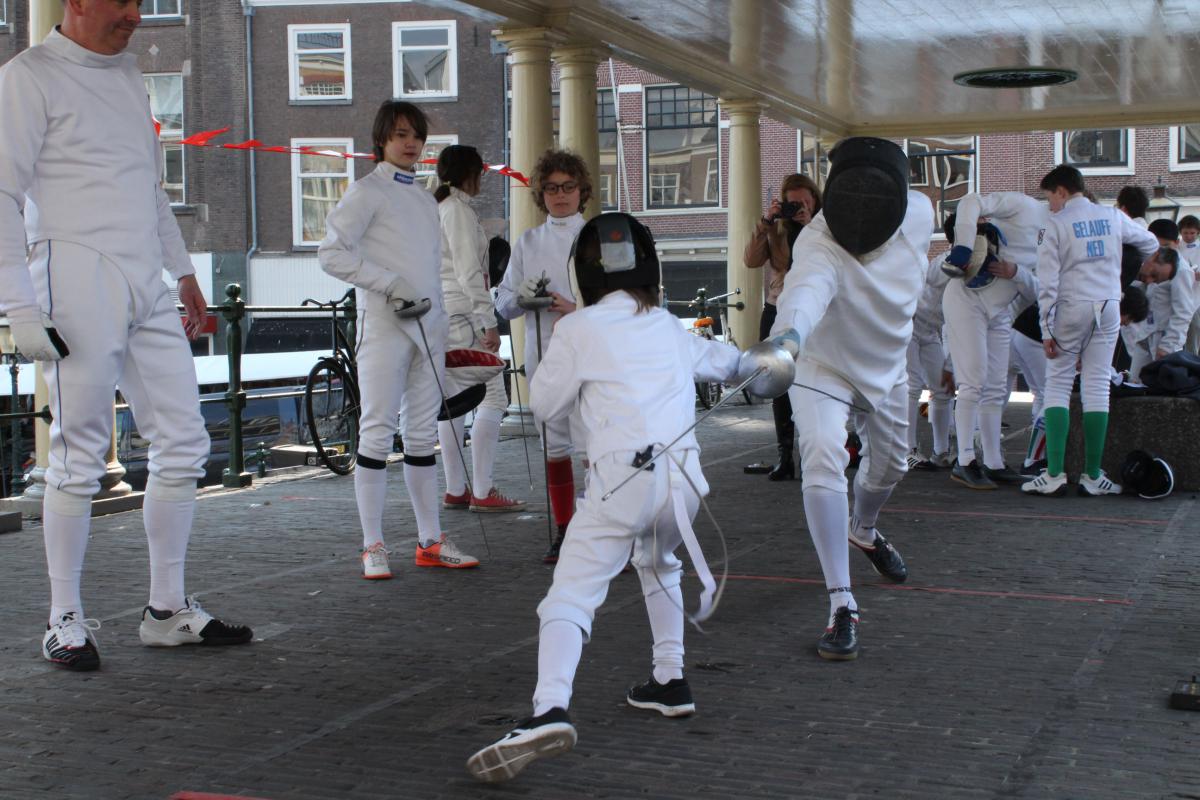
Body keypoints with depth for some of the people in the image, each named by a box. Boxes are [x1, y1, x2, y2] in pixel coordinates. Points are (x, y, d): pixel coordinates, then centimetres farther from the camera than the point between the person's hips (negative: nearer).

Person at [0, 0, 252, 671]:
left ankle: (169, 609, 15)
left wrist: (184, 270, 22)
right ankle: (67, 621, 11)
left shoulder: (128, 73, 18)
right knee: (80, 457, -2)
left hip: (148, 287, 7)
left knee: (183, 445, 5)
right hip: (77, 280, -7)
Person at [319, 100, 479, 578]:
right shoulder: (367, 191, -4)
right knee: (378, 433, -5)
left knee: (423, 435, 9)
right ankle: (373, 547, 1)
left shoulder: (424, 199, 17)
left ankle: (430, 542, 15)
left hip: (428, 324, 7)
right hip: (384, 325, -7)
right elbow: (332, 253, -14)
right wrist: (388, 283, -19)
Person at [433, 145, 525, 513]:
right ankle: (482, 491, -8)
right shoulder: (458, 210, -11)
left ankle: (455, 490, 13)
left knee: (452, 401, 10)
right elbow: (468, 272, -17)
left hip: (440, 313, 10)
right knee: (492, 397, -7)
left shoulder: (435, 207, 15)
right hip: (462, 315, -10)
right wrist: (489, 323, -17)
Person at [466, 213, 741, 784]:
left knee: (569, 601, -9)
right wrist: (733, 355, 61)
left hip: (621, 479, -5)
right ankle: (670, 681, 33)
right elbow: (725, 361, 38)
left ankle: (549, 713, -33)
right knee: (658, 563, 35)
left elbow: (546, 406, 12)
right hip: (681, 475, 5)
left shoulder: (578, 329, 3)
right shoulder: (668, 327, 18)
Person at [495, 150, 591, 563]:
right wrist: (521, 296, -12)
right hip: (544, 354, 3)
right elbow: (503, 304, 10)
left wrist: (578, 309, -20)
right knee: (554, 444, 8)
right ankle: (564, 532, 18)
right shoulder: (528, 242, 10)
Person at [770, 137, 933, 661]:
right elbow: (808, 287, -64)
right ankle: (841, 604, -23)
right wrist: (788, 334, -83)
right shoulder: (818, 244, -39)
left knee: (889, 466, 23)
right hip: (823, 368, -6)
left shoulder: (919, 213, -21)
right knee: (823, 462, -29)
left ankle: (863, 531, 58)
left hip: (886, 367, 6)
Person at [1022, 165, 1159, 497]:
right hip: (1109, 307, 3)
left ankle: (1054, 474, -8)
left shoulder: (1056, 223, -1)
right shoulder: (1113, 217, 10)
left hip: (1072, 308, -3)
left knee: (1058, 385, 1)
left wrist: (1046, 329, -4)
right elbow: (1150, 243, 24)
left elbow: (1047, 280, -6)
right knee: (1097, 387, 4)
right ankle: (1092, 476, 3)